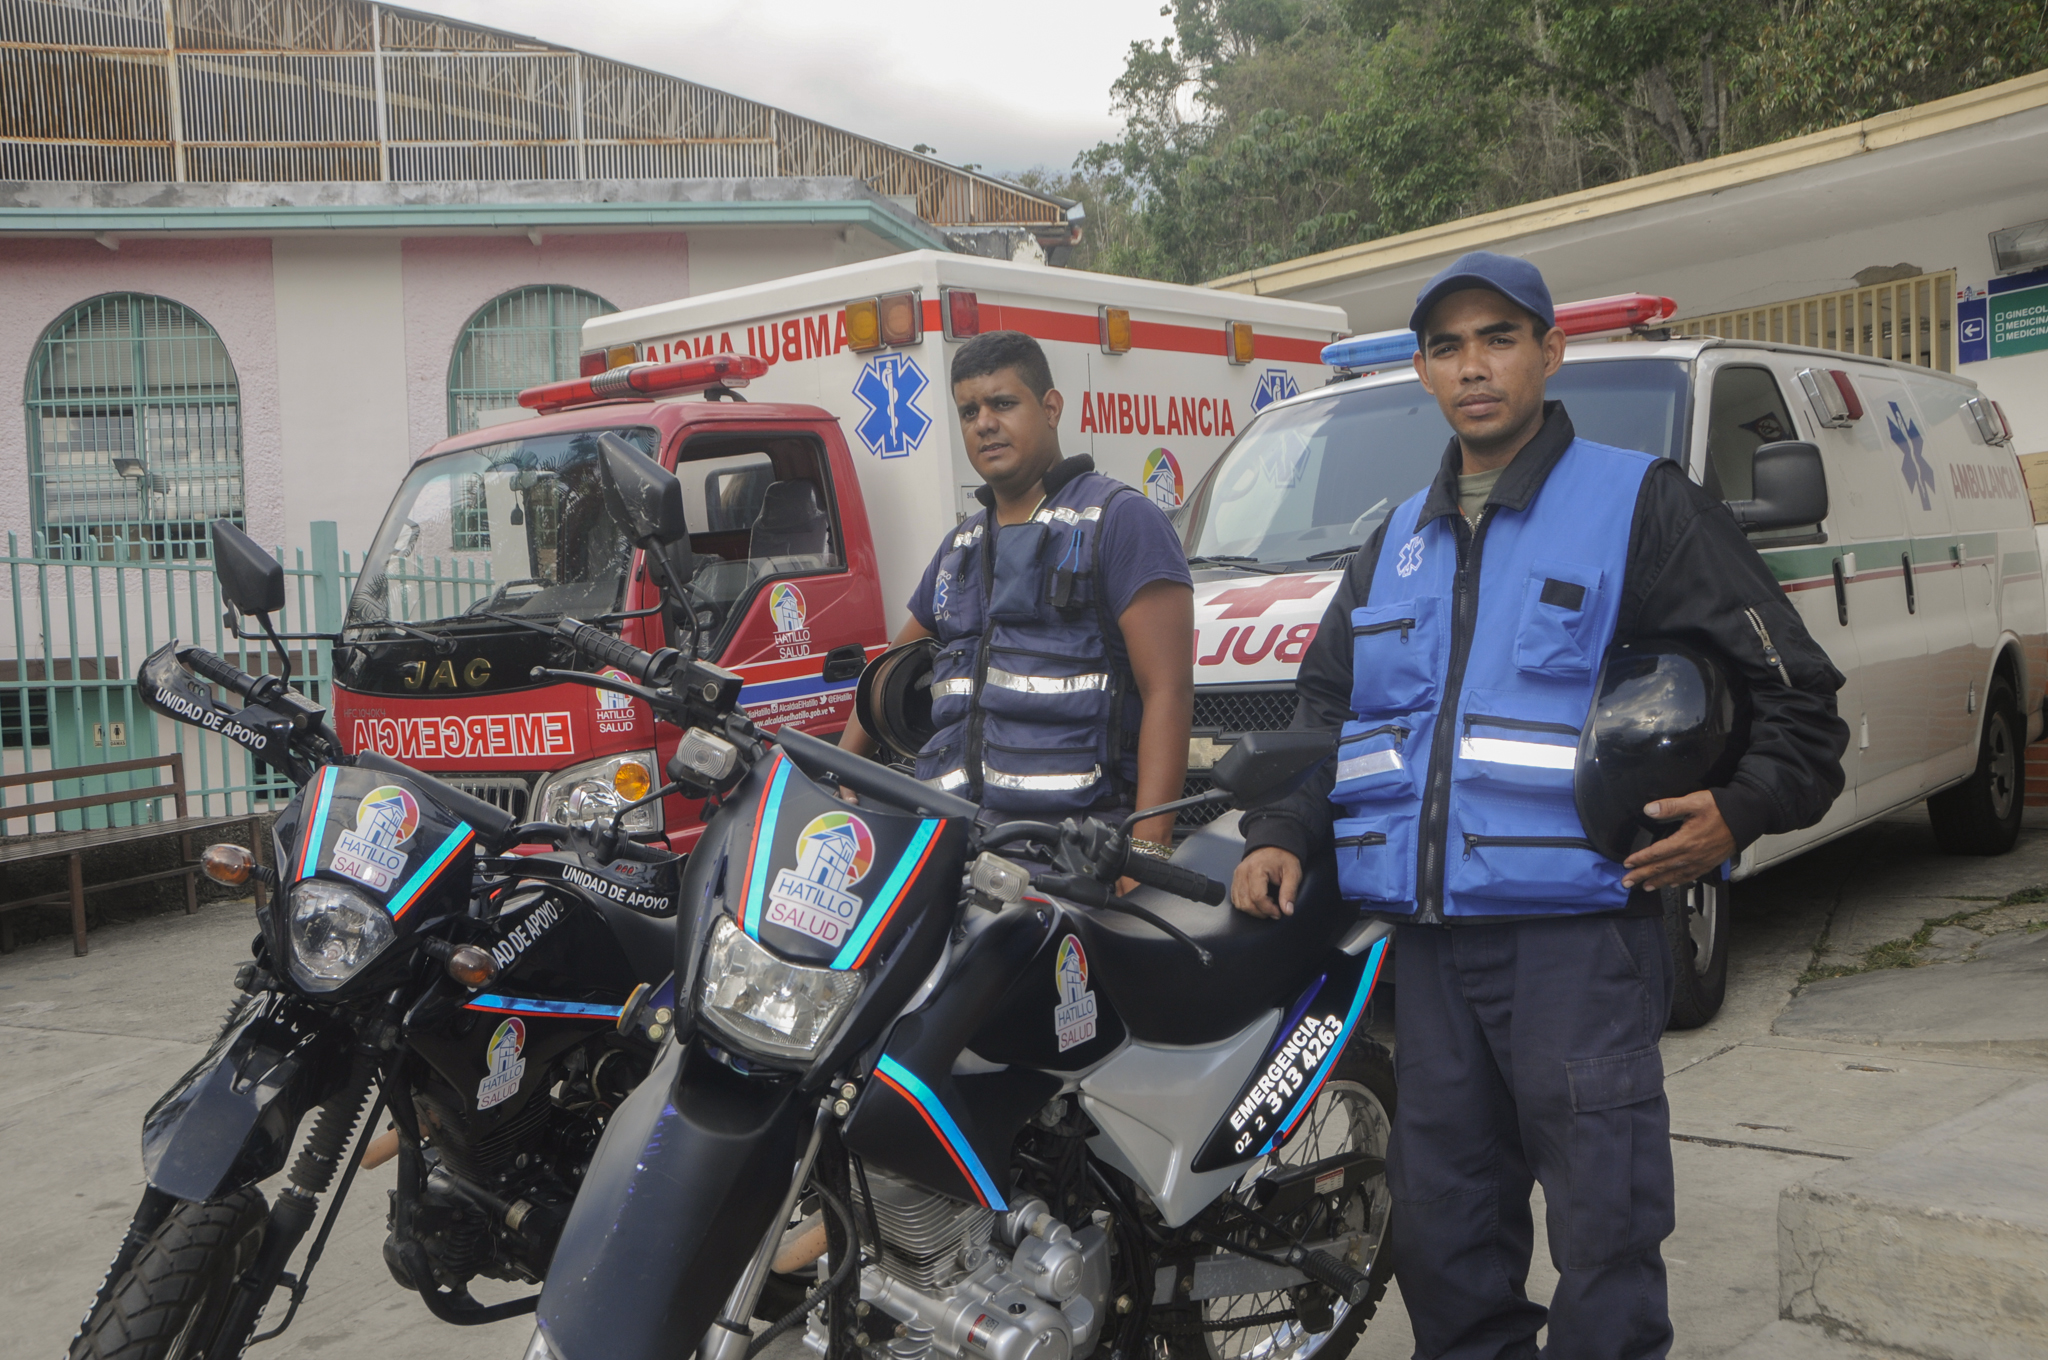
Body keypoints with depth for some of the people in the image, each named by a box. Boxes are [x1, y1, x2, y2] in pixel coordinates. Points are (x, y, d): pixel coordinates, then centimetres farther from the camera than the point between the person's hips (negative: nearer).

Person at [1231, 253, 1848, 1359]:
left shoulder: (1638, 503, 1)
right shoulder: (1400, 540, 18)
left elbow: (1793, 688, 1)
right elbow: (1326, 705, 22)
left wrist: (1740, 812, -14)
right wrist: (1284, 833, 7)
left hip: (1576, 931, -5)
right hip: (1428, 937, 6)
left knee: (1603, 1232, -3)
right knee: (1443, 1237, 13)